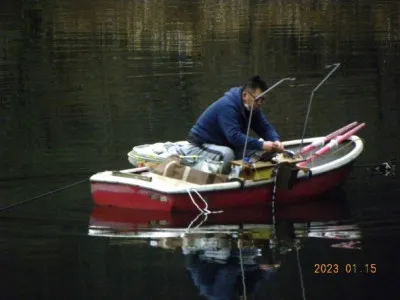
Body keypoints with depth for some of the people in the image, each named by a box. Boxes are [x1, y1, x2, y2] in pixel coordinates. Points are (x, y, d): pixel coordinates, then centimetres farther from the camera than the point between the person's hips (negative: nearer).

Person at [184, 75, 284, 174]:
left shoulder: (252, 107, -1)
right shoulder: (227, 106, -28)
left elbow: (266, 128, 1)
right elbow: (234, 136, -39)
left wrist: (276, 141, -21)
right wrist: (261, 145, -44)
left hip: (226, 146, 8)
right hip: (201, 146, -8)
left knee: (259, 152, -9)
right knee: (226, 154, -39)